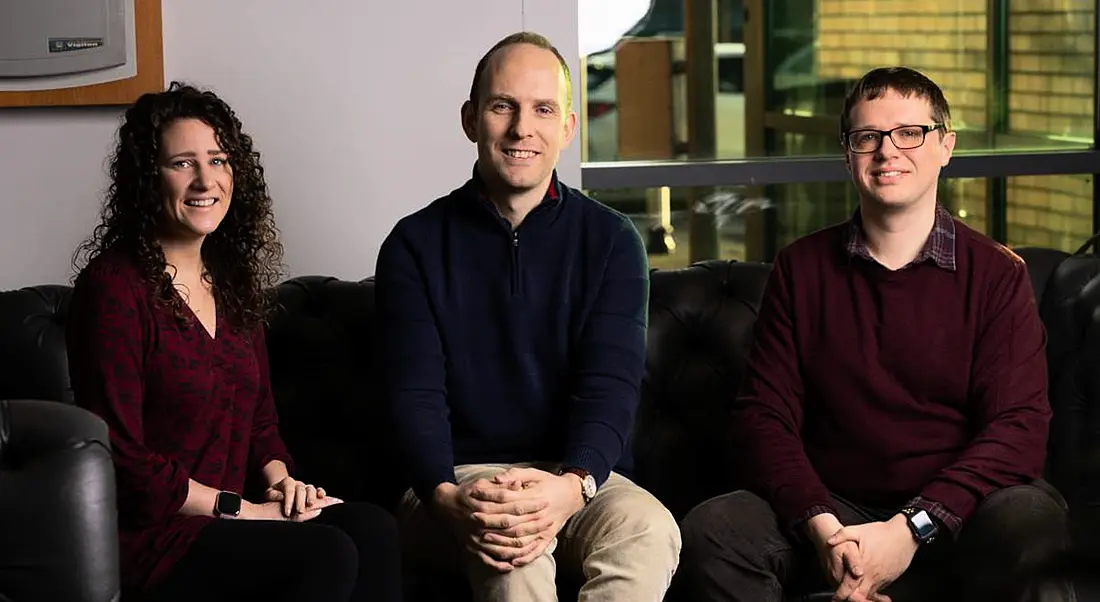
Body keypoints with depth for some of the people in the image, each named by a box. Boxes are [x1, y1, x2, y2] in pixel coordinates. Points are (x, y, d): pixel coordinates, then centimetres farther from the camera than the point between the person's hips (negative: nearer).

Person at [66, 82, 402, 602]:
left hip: (221, 528, 7)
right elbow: (121, 460, -14)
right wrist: (241, 509, -13)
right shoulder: (113, 287, -10)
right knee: (327, 554, -29)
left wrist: (280, 479, 1)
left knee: (373, 529, -20)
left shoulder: (232, 281, 15)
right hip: (145, 538, -7)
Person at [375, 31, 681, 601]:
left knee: (649, 529, -32)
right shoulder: (415, 246, 4)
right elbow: (416, 396, -6)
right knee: (513, 541, -37)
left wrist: (572, 486, -28)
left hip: (580, 478, 2)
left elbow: (609, 388, -6)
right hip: (459, 484, -1)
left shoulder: (611, 240, 6)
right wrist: (447, 497, -28)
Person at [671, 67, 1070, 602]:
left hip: (948, 521, -1)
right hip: (831, 510, 1)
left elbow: (1018, 427, -8)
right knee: (710, 530, -27)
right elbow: (763, 414, 2)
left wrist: (910, 530, -22)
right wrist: (822, 527, -17)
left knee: (1031, 514, -35)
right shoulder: (802, 268, 9)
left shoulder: (996, 274, 3)